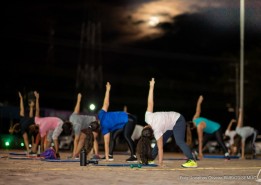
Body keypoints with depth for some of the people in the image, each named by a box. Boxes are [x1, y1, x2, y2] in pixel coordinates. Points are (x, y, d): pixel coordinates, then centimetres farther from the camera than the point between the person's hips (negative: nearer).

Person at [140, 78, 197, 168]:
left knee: (179, 141, -28)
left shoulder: (157, 131, -31)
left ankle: (192, 161, -35)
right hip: (171, 122, 10)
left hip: (178, 121, -10)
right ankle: (150, 159, 17)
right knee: (161, 141, 9)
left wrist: (160, 162, -24)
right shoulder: (148, 117, -16)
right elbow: (150, 103, -13)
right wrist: (151, 87, -10)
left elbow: (160, 148, -28)